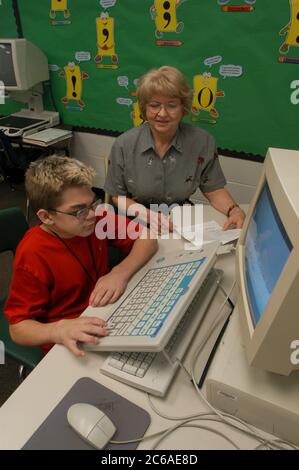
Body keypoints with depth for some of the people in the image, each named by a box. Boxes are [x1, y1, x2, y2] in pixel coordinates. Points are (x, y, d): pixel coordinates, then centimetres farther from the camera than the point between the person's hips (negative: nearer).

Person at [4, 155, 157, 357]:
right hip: (72, 345, -3)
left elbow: (147, 238, -9)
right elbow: (18, 328, -19)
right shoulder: (33, 256, -24)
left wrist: (120, 272, -27)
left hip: (105, 317, 4)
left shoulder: (96, 219, -12)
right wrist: (59, 330, -40)